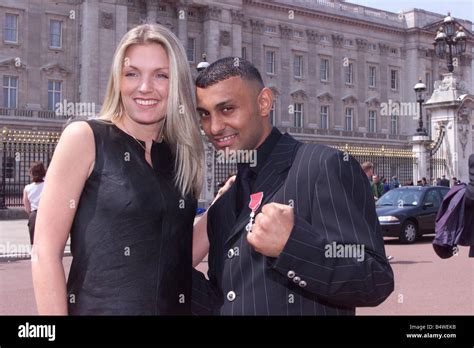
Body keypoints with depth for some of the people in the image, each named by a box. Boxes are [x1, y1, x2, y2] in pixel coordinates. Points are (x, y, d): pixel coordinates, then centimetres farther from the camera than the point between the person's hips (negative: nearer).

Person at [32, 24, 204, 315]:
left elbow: (179, 256, 6)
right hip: (100, 305, -5)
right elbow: (45, 253, -12)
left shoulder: (182, 154, 4)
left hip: (177, 305, 5)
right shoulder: (84, 137, -9)